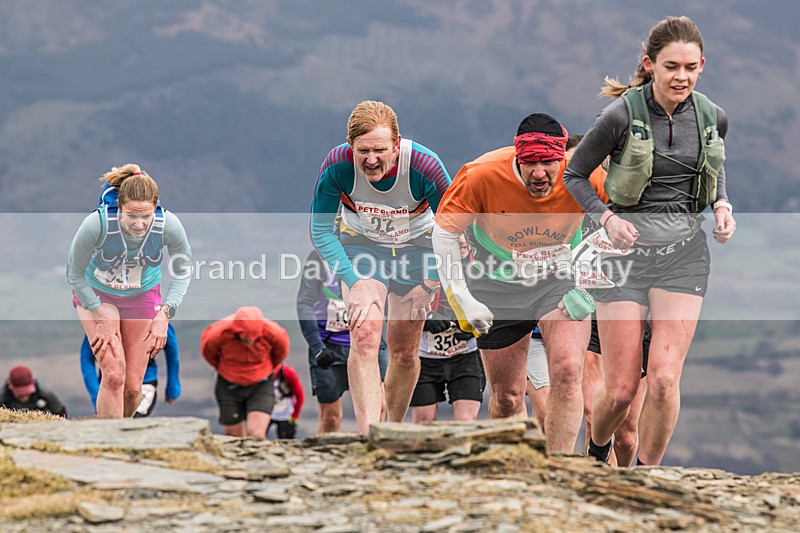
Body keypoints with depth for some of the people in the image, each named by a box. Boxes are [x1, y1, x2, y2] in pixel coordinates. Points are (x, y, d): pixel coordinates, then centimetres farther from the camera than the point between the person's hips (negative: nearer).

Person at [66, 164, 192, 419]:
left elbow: (183, 273, -8)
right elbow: (75, 275, -18)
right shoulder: (96, 224, -35)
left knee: (133, 387, 1)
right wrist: (102, 317, -17)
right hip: (95, 293, -2)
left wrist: (164, 315, -18)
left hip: (143, 297, 2)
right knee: (114, 375, -19)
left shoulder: (169, 225, -29)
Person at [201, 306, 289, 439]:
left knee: (256, 435, -19)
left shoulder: (273, 333, -26)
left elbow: (282, 350, 1)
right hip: (229, 387, 1)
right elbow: (207, 349, -1)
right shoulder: (219, 333, -28)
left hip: (260, 386, -1)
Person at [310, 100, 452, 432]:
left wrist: (433, 280, -20)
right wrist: (355, 281, -26)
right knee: (365, 336, -20)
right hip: (361, 244, 0)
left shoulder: (425, 166, -31)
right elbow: (321, 231, -17)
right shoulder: (337, 166, -29)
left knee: (404, 351, 5)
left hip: (416, 245, 0)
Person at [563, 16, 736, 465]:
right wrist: (607, 218, -15)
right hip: (628, 246, -2)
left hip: (685, 250, 2)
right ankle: (596, 454, 31)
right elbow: (575, 175, 1)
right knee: (621, 389, -2)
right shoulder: (622, 116, -12)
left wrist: (722, 205, 3)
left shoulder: (713, 118, 0)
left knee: (664, 377, -13)